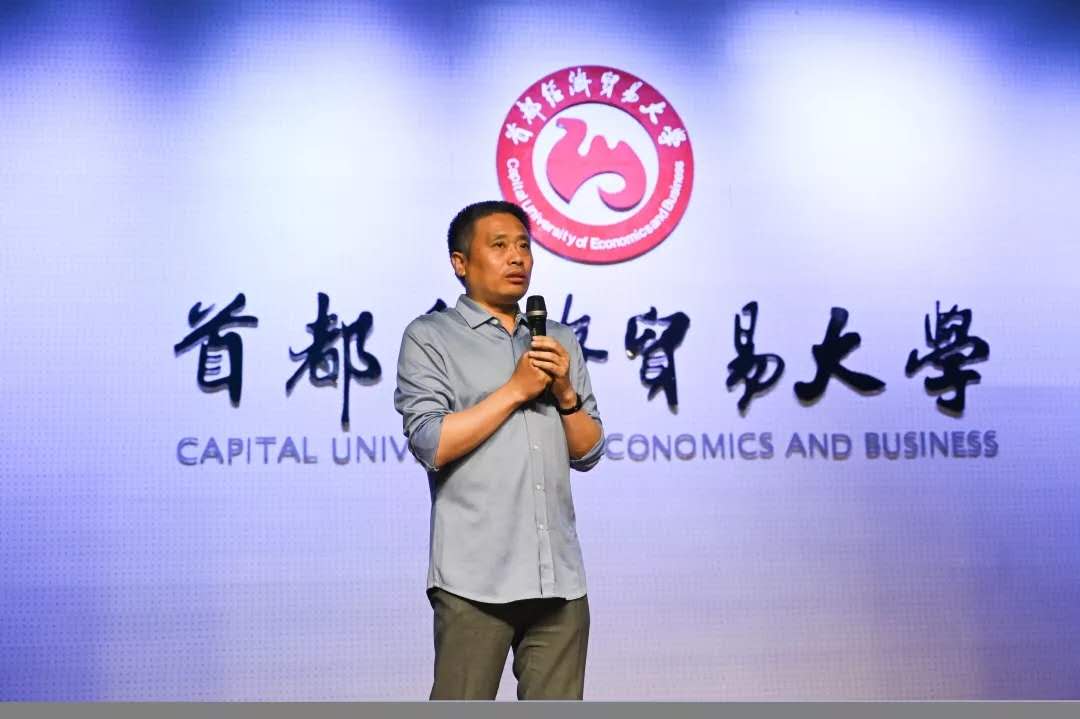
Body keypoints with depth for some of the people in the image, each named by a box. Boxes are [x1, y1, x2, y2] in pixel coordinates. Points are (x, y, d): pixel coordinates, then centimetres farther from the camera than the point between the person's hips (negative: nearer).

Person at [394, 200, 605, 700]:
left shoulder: (560, 340, 17)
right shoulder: (429, 337, 2)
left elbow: (589, 453, 14)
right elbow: (431, 444, -11)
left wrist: (565, 392, -3)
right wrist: (516, 389, -8)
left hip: (559, 575, 5)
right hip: (476, 577, -4)